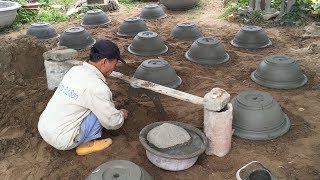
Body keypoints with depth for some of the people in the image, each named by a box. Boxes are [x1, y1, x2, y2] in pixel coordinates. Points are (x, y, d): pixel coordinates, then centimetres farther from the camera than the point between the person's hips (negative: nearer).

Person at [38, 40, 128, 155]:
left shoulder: (74, 69, 2)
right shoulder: (97, 87, -22)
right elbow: (113, 123, -11)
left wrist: (109, 106, 23)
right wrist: (122, 115, 11)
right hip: (61, 141, -8)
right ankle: (86, 143, 2)